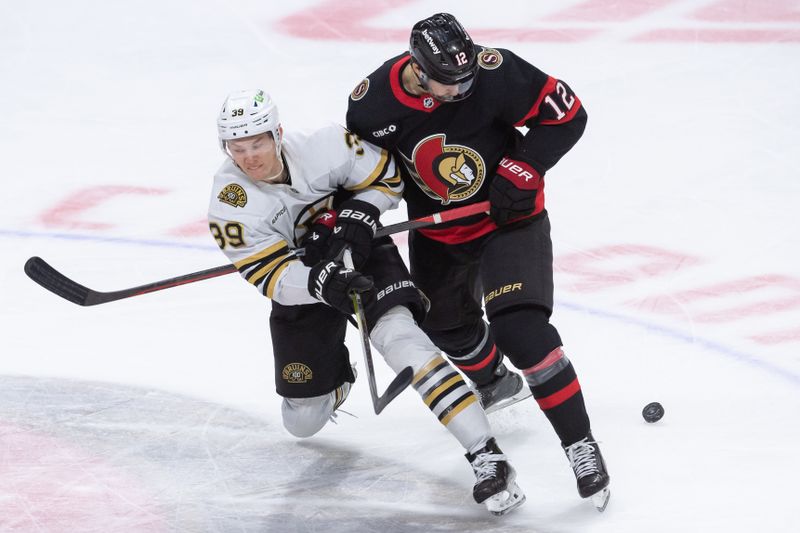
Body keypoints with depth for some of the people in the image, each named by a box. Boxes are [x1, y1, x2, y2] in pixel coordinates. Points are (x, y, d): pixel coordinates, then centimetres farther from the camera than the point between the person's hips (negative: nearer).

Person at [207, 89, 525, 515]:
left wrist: (357, 218, -23)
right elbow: (271, 276, -23)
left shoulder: (324, 147, -25)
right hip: (301, 286, 2)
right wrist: (322, 283, -41)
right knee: (303, 422, 6)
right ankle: (335, 374, 46)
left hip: (362, 255, -2)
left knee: (397, 334, -31)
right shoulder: (230, 203, -23)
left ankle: (486, 455, -34)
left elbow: (386, 175, -8)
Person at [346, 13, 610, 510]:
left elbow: (567, 113, -19)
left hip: (509, 215, -5)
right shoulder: (373, 102, -18)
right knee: (446, 324, 24)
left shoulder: (495, 73, -29)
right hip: (438, 231, 5)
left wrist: (521, 170, -26)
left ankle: (580, 444, -15)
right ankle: (494, 383, 58)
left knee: (519, 328, -22)